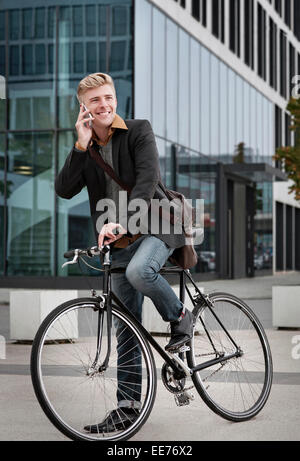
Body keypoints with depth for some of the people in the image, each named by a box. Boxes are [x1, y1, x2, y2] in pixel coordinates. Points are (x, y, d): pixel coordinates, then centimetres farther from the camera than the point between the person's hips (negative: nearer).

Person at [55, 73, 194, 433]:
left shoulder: (139, 132, -5)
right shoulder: (84, 149, 8)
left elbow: (147, 180, -20)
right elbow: (64, 190, -6)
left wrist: (122, 221, -33)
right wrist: (82, 146, -16)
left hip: (156, 226, -4)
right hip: (119, 241, 5)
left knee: (139, 271, -37)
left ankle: (179, 316, -7)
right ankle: (128, 406, 11)